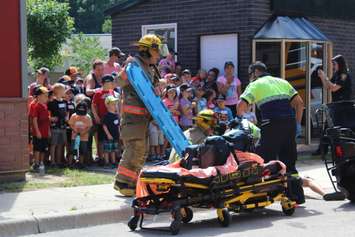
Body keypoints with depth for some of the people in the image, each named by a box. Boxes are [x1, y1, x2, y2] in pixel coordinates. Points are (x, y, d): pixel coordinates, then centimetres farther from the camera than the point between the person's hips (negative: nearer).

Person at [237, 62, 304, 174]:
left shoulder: (255, 85, 7)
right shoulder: (282, 82, 22)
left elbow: (241, 105, -7)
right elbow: (299, 102, 16)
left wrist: (241, 117, 14)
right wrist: (297, 123, 18)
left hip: (272, 125, -6)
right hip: (290, 123, 6)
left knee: (267, 160, -1)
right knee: (289, 161, 15)